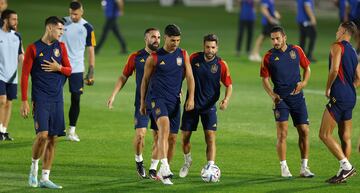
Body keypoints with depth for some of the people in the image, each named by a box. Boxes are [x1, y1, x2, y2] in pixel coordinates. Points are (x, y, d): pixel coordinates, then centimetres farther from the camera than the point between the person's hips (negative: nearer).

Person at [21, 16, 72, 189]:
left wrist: (58, 68, -7)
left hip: (57, 100, 5)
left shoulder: (60, 47, 12)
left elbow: (69, 70, 16)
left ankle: (45, 178, 9)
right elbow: (24, 75, -4)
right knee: (43, 134, -18)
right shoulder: (34, 48, -4)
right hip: (40, 99, -5)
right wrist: (24, 101, -8)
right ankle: (34, 167, 7)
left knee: (53, 138, 3)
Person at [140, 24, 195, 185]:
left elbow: (189, 77, 8)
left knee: (172, 138, 6)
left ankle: (162, 172, 22)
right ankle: (165, 168, -40)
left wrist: (191, 98, -4)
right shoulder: (154, 58, -1)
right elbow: (145, 80, 8)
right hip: (156, 98, -5)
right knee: (164, 125, -29)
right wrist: (142, 102, 11)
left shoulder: (183, 55, 8)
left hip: (174, 101, 5)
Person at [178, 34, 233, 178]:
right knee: (185, 137, 6)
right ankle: (187, 161, 34)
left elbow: (229, 85, -2)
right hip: (191, 104, 2)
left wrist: (226, 99, -20)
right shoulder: (194, 58, -5)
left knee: (210, 137, -13)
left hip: (209, 106, -2)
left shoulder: (221, 64, -9)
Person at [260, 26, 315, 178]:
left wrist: (304, 82, -4)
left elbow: (307, 68, 14)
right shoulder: (269, 57, -1)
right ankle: (284, 168, -2)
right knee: (282, 133, -10)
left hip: (297, 97, 2)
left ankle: (304, 168, 10)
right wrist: (272, 94, -13)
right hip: (281, 98, -2)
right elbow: (265, 79, 3)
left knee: (304, 131, 1)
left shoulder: (296, 50, 4)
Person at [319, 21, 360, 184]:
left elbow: (334, 69, -20)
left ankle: (346, 166, -17)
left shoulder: (337, 46, -6)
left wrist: (328, 88, -8)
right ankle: (343, 172, 11)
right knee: (345, 138, 11)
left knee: (324, 135, -9)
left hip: (339, 97, -9)